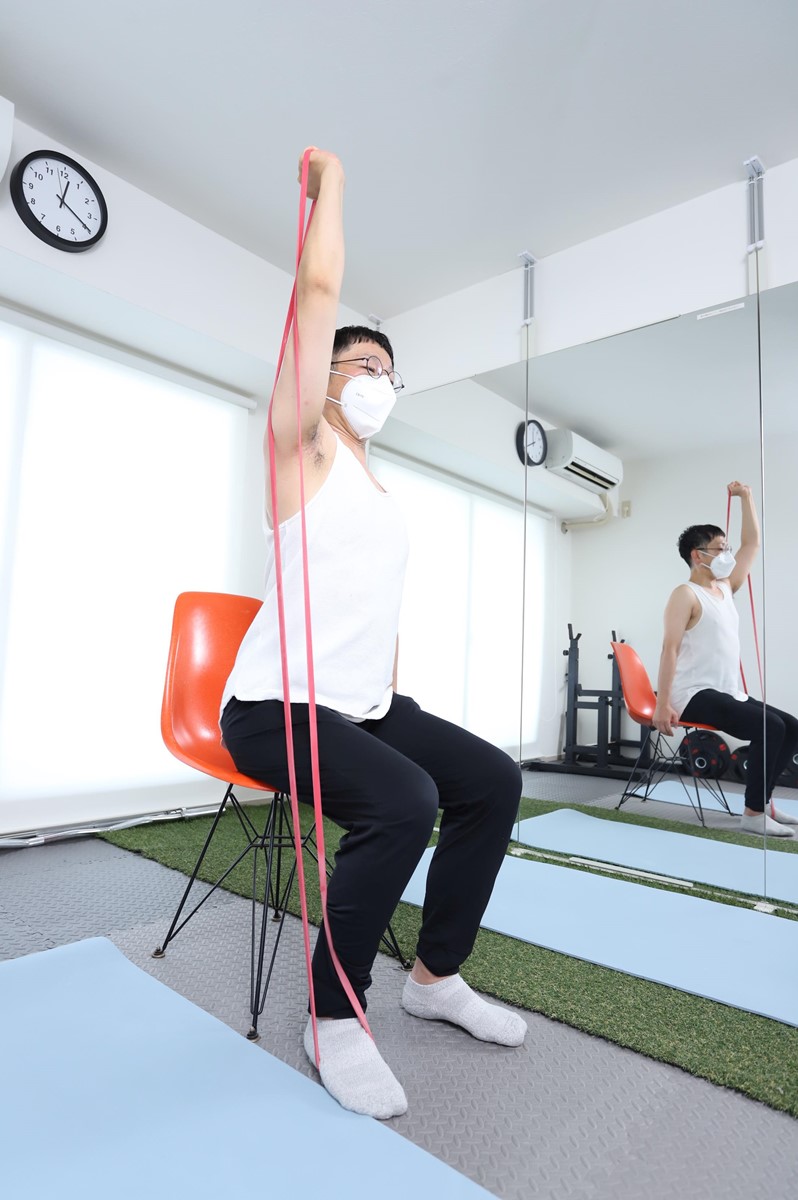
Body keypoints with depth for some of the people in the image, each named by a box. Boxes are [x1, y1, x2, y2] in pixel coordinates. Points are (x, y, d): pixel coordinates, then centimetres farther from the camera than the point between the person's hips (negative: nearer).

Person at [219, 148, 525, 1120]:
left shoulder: (380, 489, 20)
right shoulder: (302, 447, -2)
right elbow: (320, 290, -10)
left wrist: (389, 697, 14)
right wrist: (331, 180, 5)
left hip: (366, 706, 8)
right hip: (277, 704, -8)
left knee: (494, 781, 0)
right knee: (403, 800, -31)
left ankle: (436, 975, 16)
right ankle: (335, 1017, -6)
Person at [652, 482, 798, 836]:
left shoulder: (725, 587, 16)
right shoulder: (685, 595, -10)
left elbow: (752, 544, 22)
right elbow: (670, 649, -18)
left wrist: (746, 497, 18)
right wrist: (662, 705, -25)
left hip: (729, 693, 10)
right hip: (696, 696, -9)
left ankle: (762, 799, 13)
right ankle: (753, 813, -14)